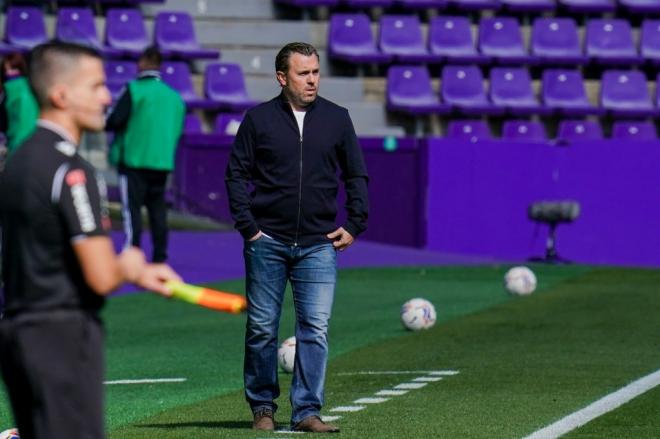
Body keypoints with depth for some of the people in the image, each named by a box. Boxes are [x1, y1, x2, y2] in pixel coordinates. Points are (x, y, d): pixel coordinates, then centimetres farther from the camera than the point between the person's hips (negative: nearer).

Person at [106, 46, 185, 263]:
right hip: (163, 162, 5)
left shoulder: (135, 89, -8)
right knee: (157, 209, 11)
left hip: (134, 158, -5)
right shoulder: (174, 96, 9)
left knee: (131, 208, -4)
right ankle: (160, 256, 11)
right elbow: (178, 131, 13)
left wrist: (106, 123, 9)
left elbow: (115, 121, -11)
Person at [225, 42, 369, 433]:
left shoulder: (337, 118, 7)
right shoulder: (259, 119, 2)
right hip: (267, 241, -1)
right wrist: (248, 226, -3)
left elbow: (357, 175, 14)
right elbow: (236, 174, 4)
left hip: (319, 244, 1)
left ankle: (307, 411, -2)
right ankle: (263, 407, 16)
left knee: (316, 327, -6)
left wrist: (354, 226, 7)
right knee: (262, 328, 4)